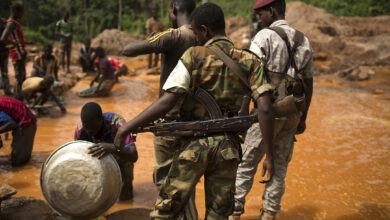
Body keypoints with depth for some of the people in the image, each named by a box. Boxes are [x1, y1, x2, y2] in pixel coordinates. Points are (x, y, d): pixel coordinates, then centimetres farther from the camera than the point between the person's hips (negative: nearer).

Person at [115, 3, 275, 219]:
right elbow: (265, 109, -8)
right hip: (227, 148, 3)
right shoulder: (249, 61, 0)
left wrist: (127, 127, -9)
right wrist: (269, 156, -2)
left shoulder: (193, 56, -9)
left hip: (194, 145, -3)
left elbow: (166, 103, -17)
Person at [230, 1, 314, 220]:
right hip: (292, 114, 6)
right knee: (279, 167, 15)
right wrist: (303, 118, 21)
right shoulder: (304, 41, 10)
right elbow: (309, 84, 13)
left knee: (246, 164, 6)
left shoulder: (264, 37, -9)